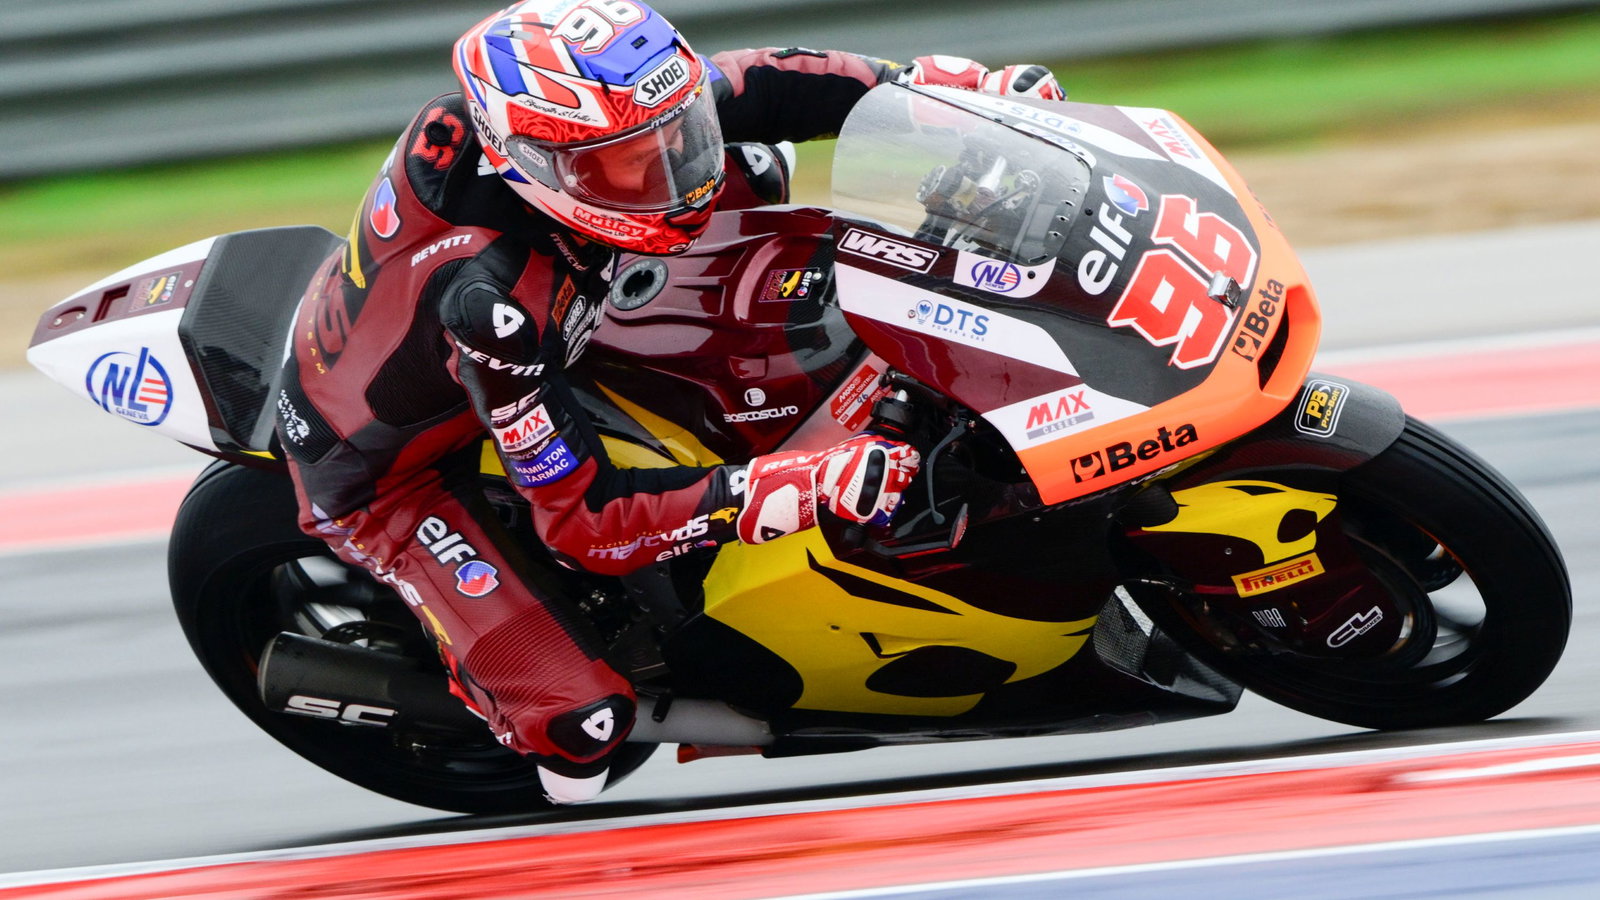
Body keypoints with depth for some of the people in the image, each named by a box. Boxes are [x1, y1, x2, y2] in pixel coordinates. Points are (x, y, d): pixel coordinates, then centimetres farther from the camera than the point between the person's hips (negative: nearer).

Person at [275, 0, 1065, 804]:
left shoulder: (581, 110, -25)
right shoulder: (492, 298, -44)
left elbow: (748, 88, -10)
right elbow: (584, 520, -37)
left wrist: (959, 85, -19)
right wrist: (803, 488, -44)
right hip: (385, 479, -8)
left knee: (753, 167, 3)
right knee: (580, 724, -24)